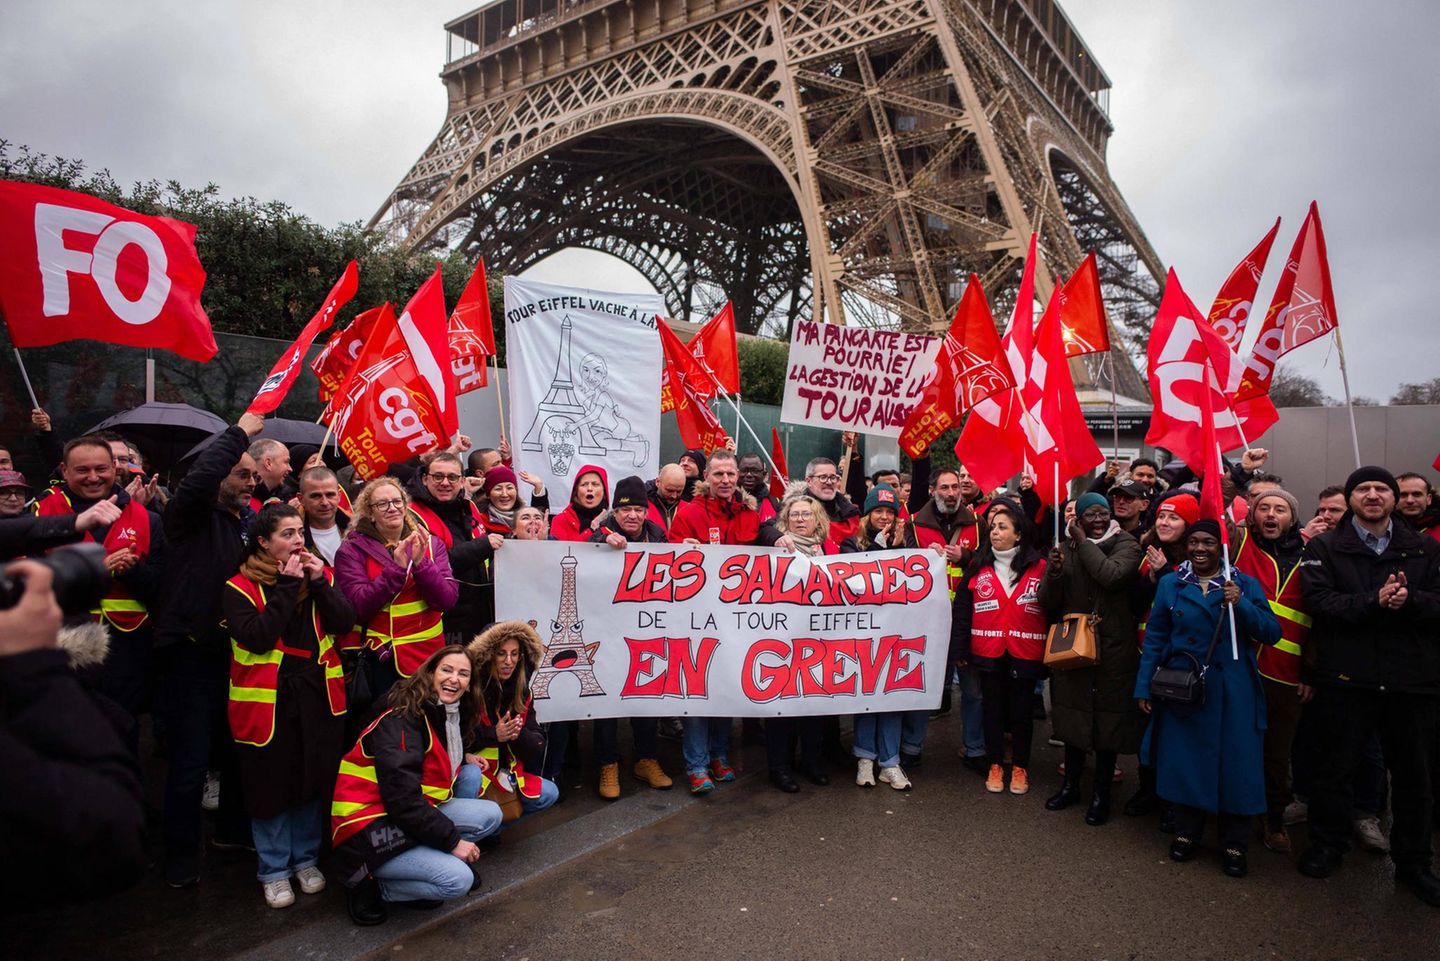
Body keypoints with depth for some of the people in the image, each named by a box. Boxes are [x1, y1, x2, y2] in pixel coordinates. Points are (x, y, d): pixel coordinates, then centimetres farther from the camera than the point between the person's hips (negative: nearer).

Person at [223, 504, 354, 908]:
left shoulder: (321, 575, 6)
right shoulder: (241, 588, -6)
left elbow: (345, 622, -4)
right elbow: (257, 637, -20)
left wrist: (319, 583, -15)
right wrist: (287, 586, -18)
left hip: (318, 697, 4)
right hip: (267, 700, -3)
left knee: (314, 782, 14)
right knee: (271, 786, 8)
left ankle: (306, 859, 33)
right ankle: (274, 870, 26)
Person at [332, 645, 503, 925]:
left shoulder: (454, 715, 6)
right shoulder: (402, 719, -21)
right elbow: (402, 798, -26)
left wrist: (463, 759, 7)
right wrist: (452, 840, -22)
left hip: (414, 815, 9)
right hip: (367, 829, -9)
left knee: (491, 814, -6)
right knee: (459, 880, -22)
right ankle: (369, 885, -3)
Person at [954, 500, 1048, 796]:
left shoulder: (1040, 567, -4)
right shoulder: (978, 568, 2)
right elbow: (962, 611, 2)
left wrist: (1050, 653, -6)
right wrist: (961, 650, -2)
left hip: (1025, 655, -2)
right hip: (988, 653, 2)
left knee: (1022, 711, 10)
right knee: (992, 709, 12)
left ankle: (1020, 768, 26)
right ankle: (995, 766, 26)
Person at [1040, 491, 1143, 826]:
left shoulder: (1125, 545, -3)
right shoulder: (1065, 549, 5)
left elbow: (1112, 575, -24)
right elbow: (1048, 603, 1)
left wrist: (1084, 542, -13)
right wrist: (1055, 572, -18)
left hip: (1113, 648, -2)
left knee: (1108, 719, 5)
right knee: (1073, 716, 13)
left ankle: (1102, 792, 23)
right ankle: (1071, 784, 31)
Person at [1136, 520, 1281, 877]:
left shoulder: (1246, 585, 2)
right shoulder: (1170, 584, 4)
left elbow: (1272, 633, -4)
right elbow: (1155, 638, 6)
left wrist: (1241, 604, -20)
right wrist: (1143, 686, 2)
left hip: (1233, 692, -1)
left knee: (1236, 764, 2)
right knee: (1185, 760, 8)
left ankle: (1234, 845, 19)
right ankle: (1186, 833, 26)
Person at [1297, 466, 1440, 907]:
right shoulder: (1324, 548, 1)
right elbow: (1320, 602, -12)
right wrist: (1374, 602, -23)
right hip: (1346, 678, -2)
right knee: (1334, 768, 10)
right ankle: (1327, 846, 28)